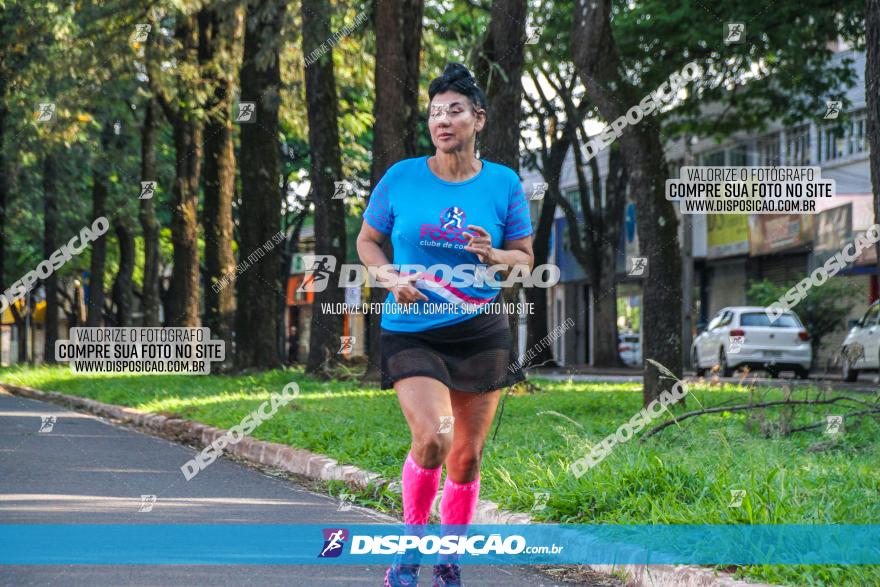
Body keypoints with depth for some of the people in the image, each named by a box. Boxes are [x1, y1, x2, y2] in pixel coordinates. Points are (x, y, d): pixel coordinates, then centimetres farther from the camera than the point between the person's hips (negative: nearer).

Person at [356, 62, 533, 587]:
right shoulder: (400, 178, 0)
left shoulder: (504, 184, 2)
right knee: (433, 437, -21)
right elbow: (368, 242, 11)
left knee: (468, 455, 6)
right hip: (411, 332, -2)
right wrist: (392, 279, -8)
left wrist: (492, 256, -14)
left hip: (482, 331, 2)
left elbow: (525, 260, 8)